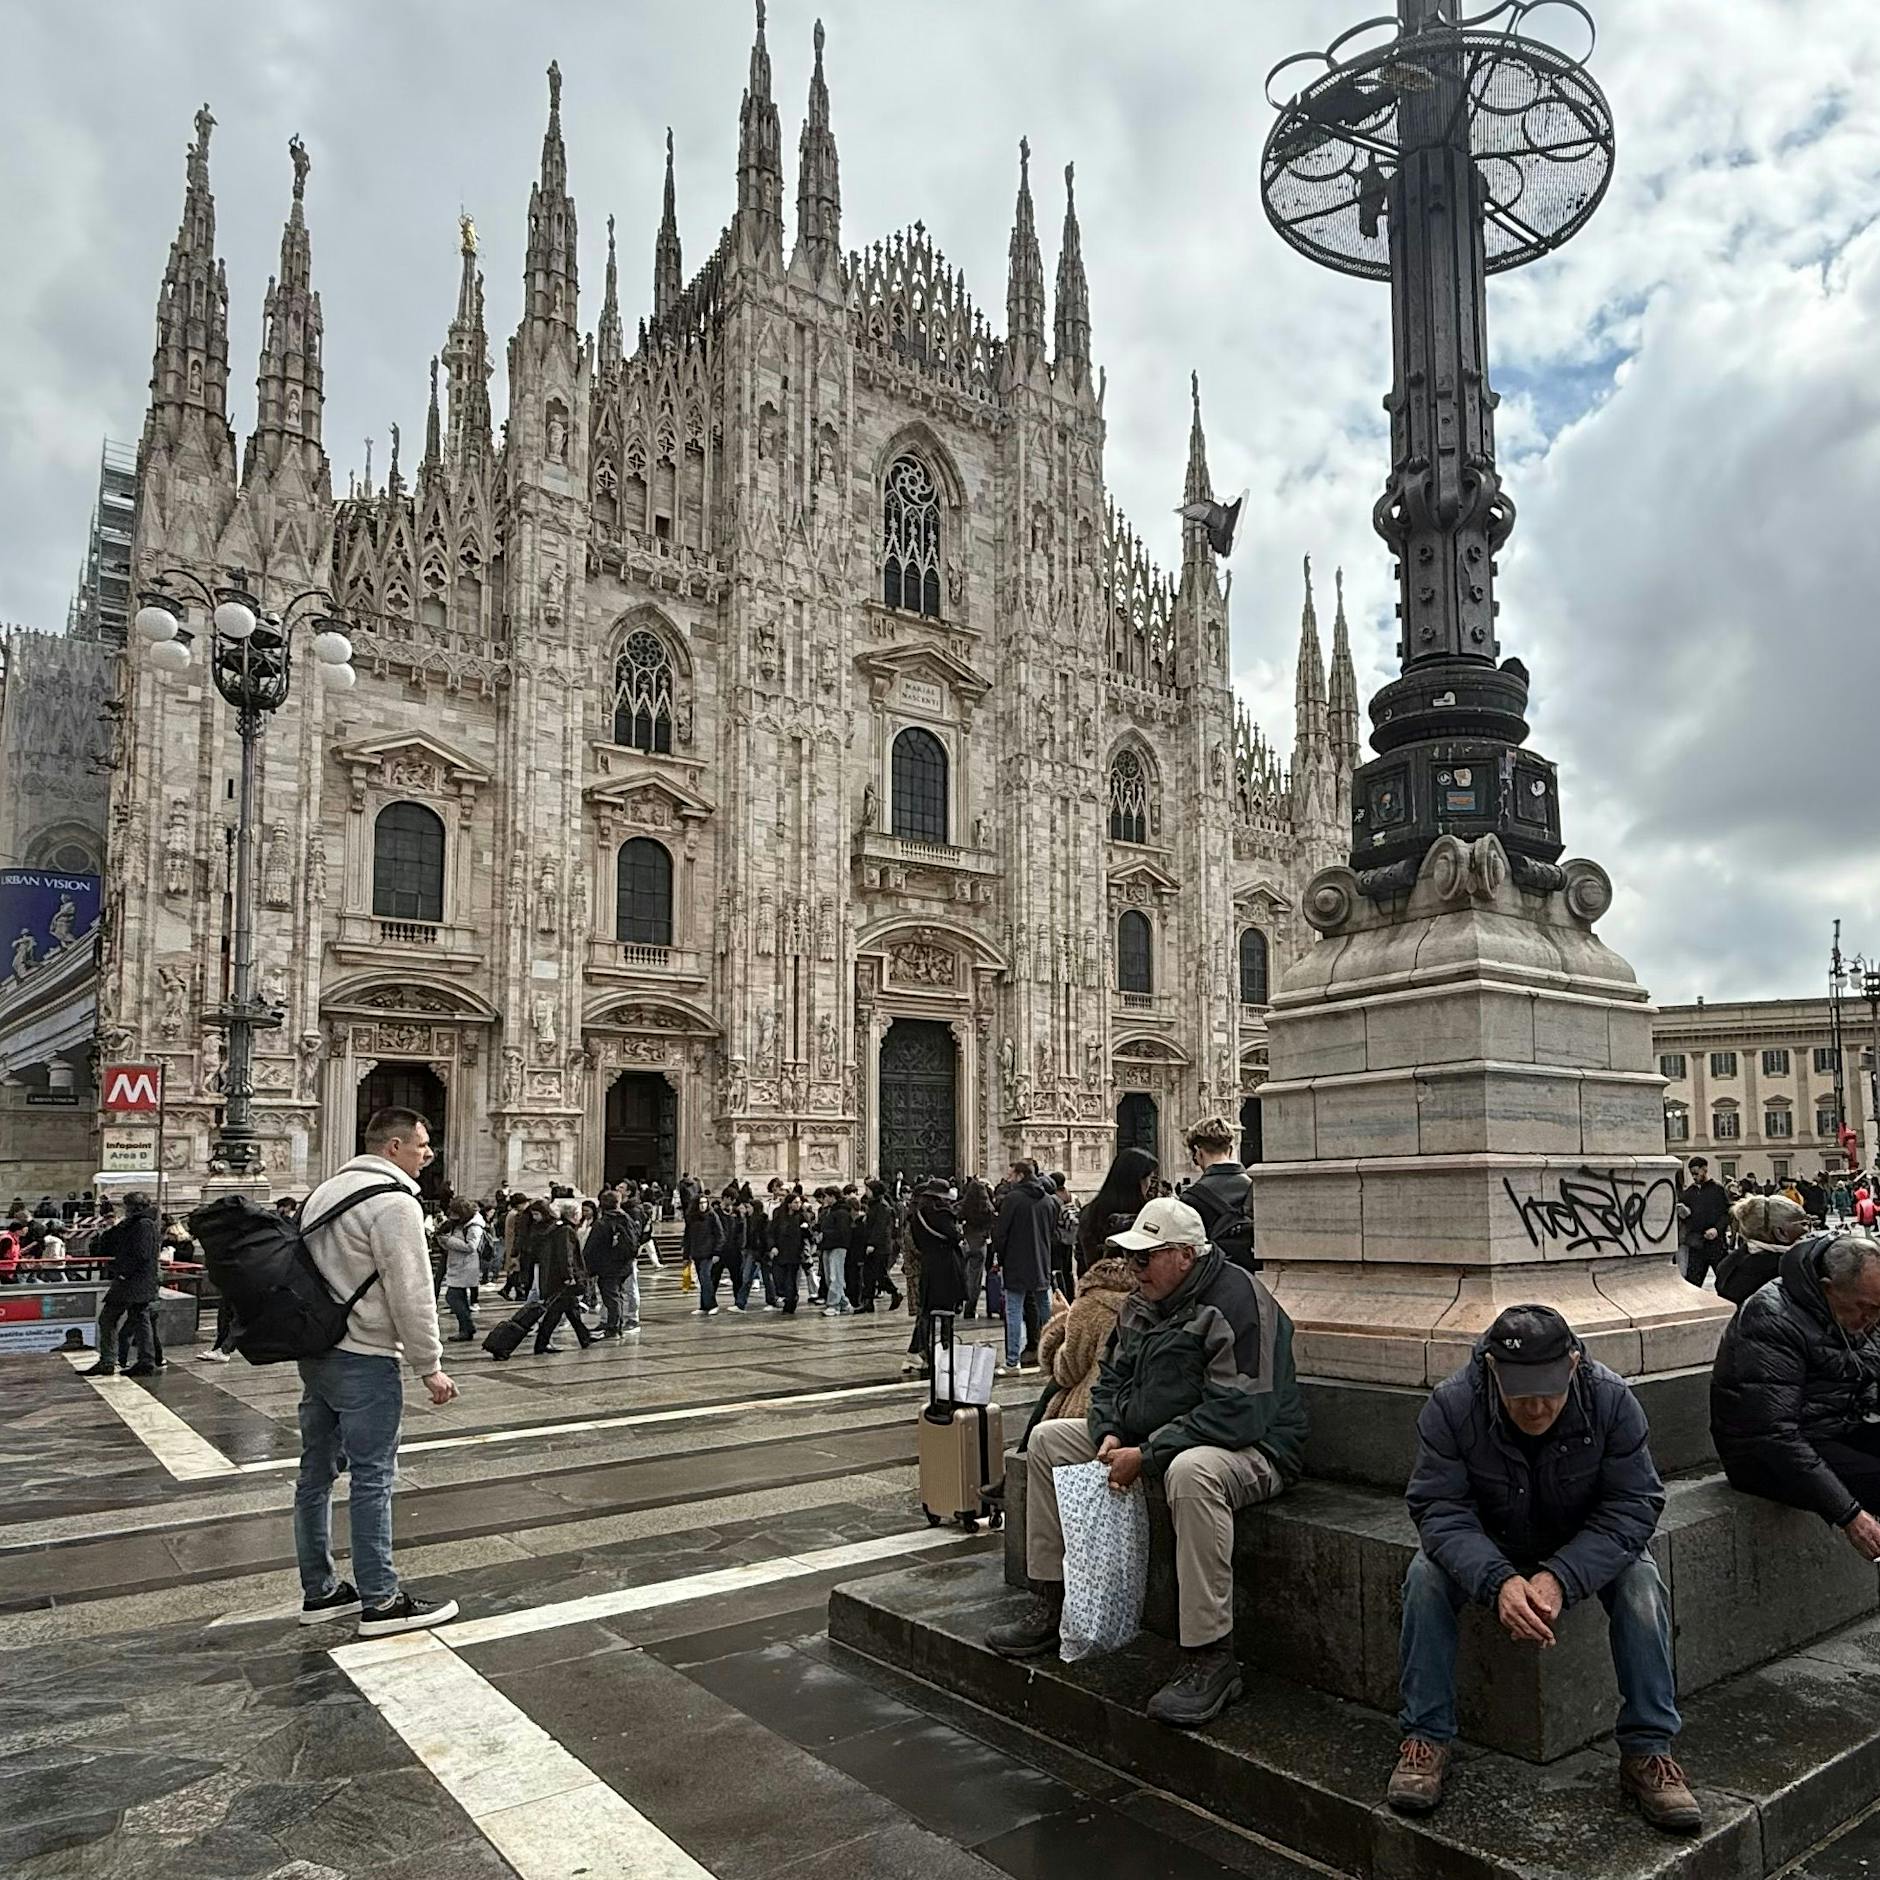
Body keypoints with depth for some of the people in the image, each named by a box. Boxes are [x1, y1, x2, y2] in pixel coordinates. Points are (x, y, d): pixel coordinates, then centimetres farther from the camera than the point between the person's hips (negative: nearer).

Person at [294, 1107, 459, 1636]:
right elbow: (411, 1295, -19)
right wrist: (430, 1367, -12)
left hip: (313, 1352, 9)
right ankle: (380, 1602, 4)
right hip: (363, 1359, -9)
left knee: (316, 1472, 14)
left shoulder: (324, 1191, 13)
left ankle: (319, 1591, 24)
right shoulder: (394, 1203, -16)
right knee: (372, 1479, -3)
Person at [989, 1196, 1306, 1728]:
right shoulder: (1141, 1303, 6)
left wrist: (1147, 1455, -27)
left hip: (1250, 1449, -9)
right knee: (1048, 1438, 4)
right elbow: (1111, 1378, 16)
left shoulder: (1239, 1303, -21)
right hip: (1145, 1440, 9)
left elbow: (1239, 1414, -28)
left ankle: (1211, 1660, -31)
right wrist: (1110, 1436, -6)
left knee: (1191, 1471, -42)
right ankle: (1049, 1607, 10)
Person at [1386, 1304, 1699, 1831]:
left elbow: (1634, 1506, -24)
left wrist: (1560, 1578, -37)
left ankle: (1647, 1753, -15)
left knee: (1641, 1583, -28)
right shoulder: (1450, 1405, -28)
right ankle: (1425, 1739, -15)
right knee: (1426, 1575, -28)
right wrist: (1498, 1580, -46)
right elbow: (1440, 1510, -27)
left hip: (1588, 1546, 1)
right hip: (1486, 1546, -1)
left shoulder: (1613, 1401, -26)